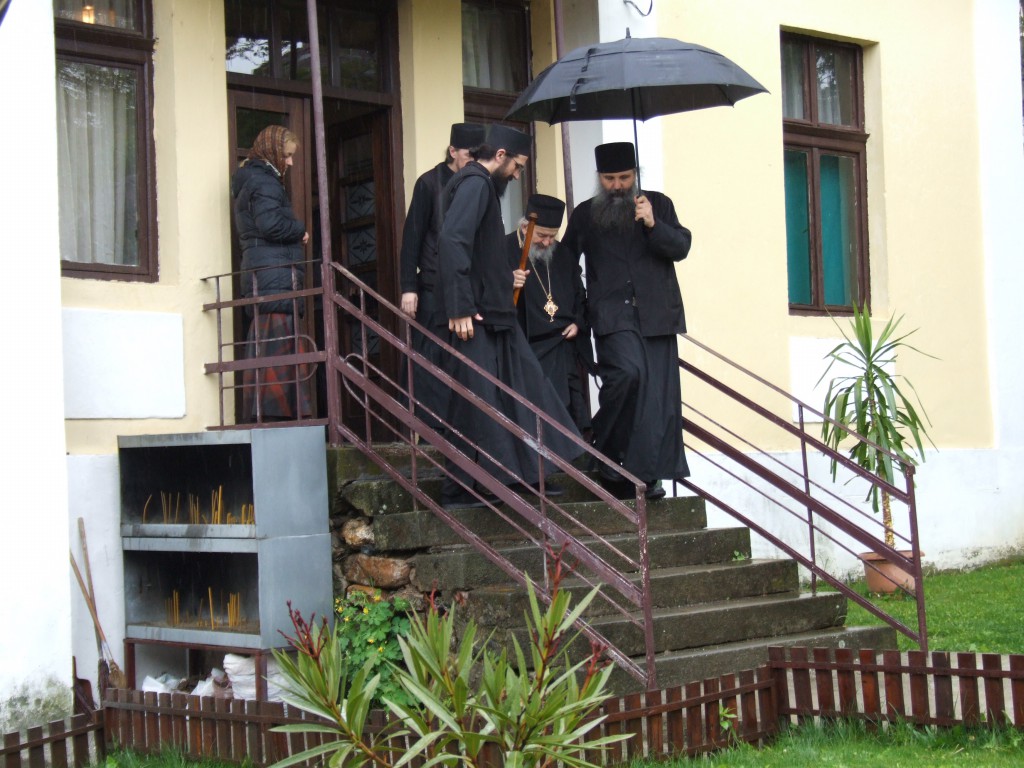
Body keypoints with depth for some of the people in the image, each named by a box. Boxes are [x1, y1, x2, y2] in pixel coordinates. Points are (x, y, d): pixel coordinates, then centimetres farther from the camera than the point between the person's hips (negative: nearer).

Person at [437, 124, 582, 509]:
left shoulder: (483, 185, 19)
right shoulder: (475, 184, -12)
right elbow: (452, 240, -25)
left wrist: (506, 278, 18)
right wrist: (461, 309, -27)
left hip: (496, 313, 10)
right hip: (477, 316, -10)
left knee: (523, 386, 13)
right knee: (476, 401, -6)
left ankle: (529, 474, 21)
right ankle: (458, 491, 1)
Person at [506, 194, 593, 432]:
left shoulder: (562, 254, 15)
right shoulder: (504, 251, -6)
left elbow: (579, 296, 24)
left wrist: (578, 323, 6)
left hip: (562, 349, 6)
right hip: (527, 348, -6)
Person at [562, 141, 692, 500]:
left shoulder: (658, 204, 13)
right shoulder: (585, 214, 13)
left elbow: (681, 248, 4)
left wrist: (653, 225, -13)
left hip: (656, 315, 2)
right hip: (612, 315, -2)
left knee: (658, 394, -3)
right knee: (627, 372, -26)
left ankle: (649, 473, 4)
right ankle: (607, 449, -7)